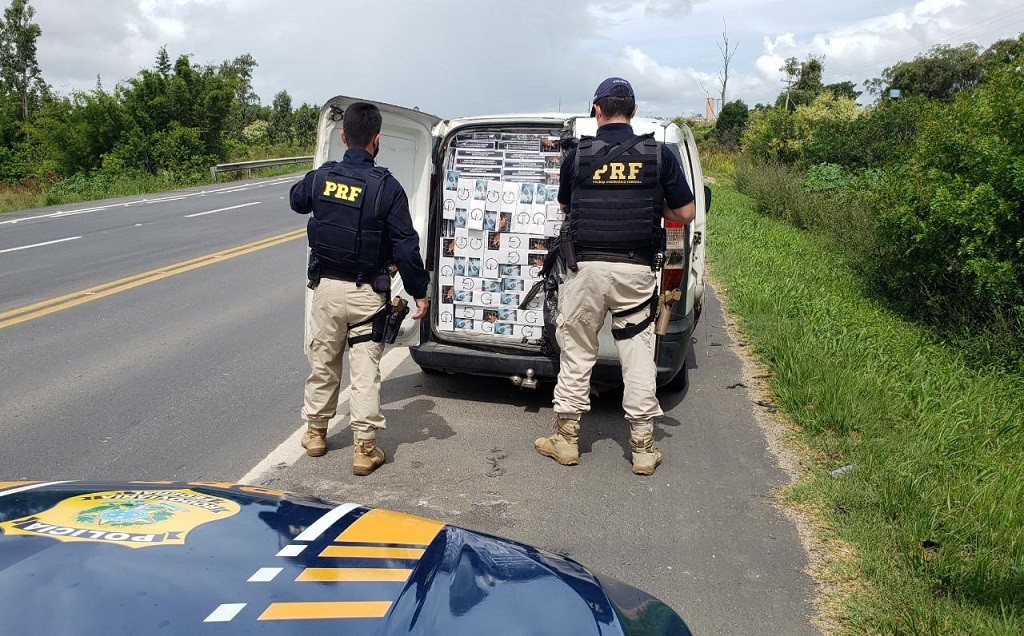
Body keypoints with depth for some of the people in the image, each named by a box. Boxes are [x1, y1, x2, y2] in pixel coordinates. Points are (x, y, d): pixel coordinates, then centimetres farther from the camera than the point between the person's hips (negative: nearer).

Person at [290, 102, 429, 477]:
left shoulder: (321, 177, -3)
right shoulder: (387, 187, -13)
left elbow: (297, 200, 21)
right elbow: (405, 246, -13)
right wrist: (419, 291, -4)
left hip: (327, 287, 3)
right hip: (366, 293, -3)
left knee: (323, 361, 18)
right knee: (365, 369, 3)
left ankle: (315, 431, 33)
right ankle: (364, 448, 7)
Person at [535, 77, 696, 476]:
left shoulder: (578, 155, 1)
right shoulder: (659, 154, 0)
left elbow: (564, 207, 16)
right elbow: (686, 213, 4)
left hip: (586, 267, 0)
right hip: (636, 270, 1)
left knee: (577, 352, 9)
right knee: (638, 355, 7)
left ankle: (567, 438, 18)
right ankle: (643, 448, 12)